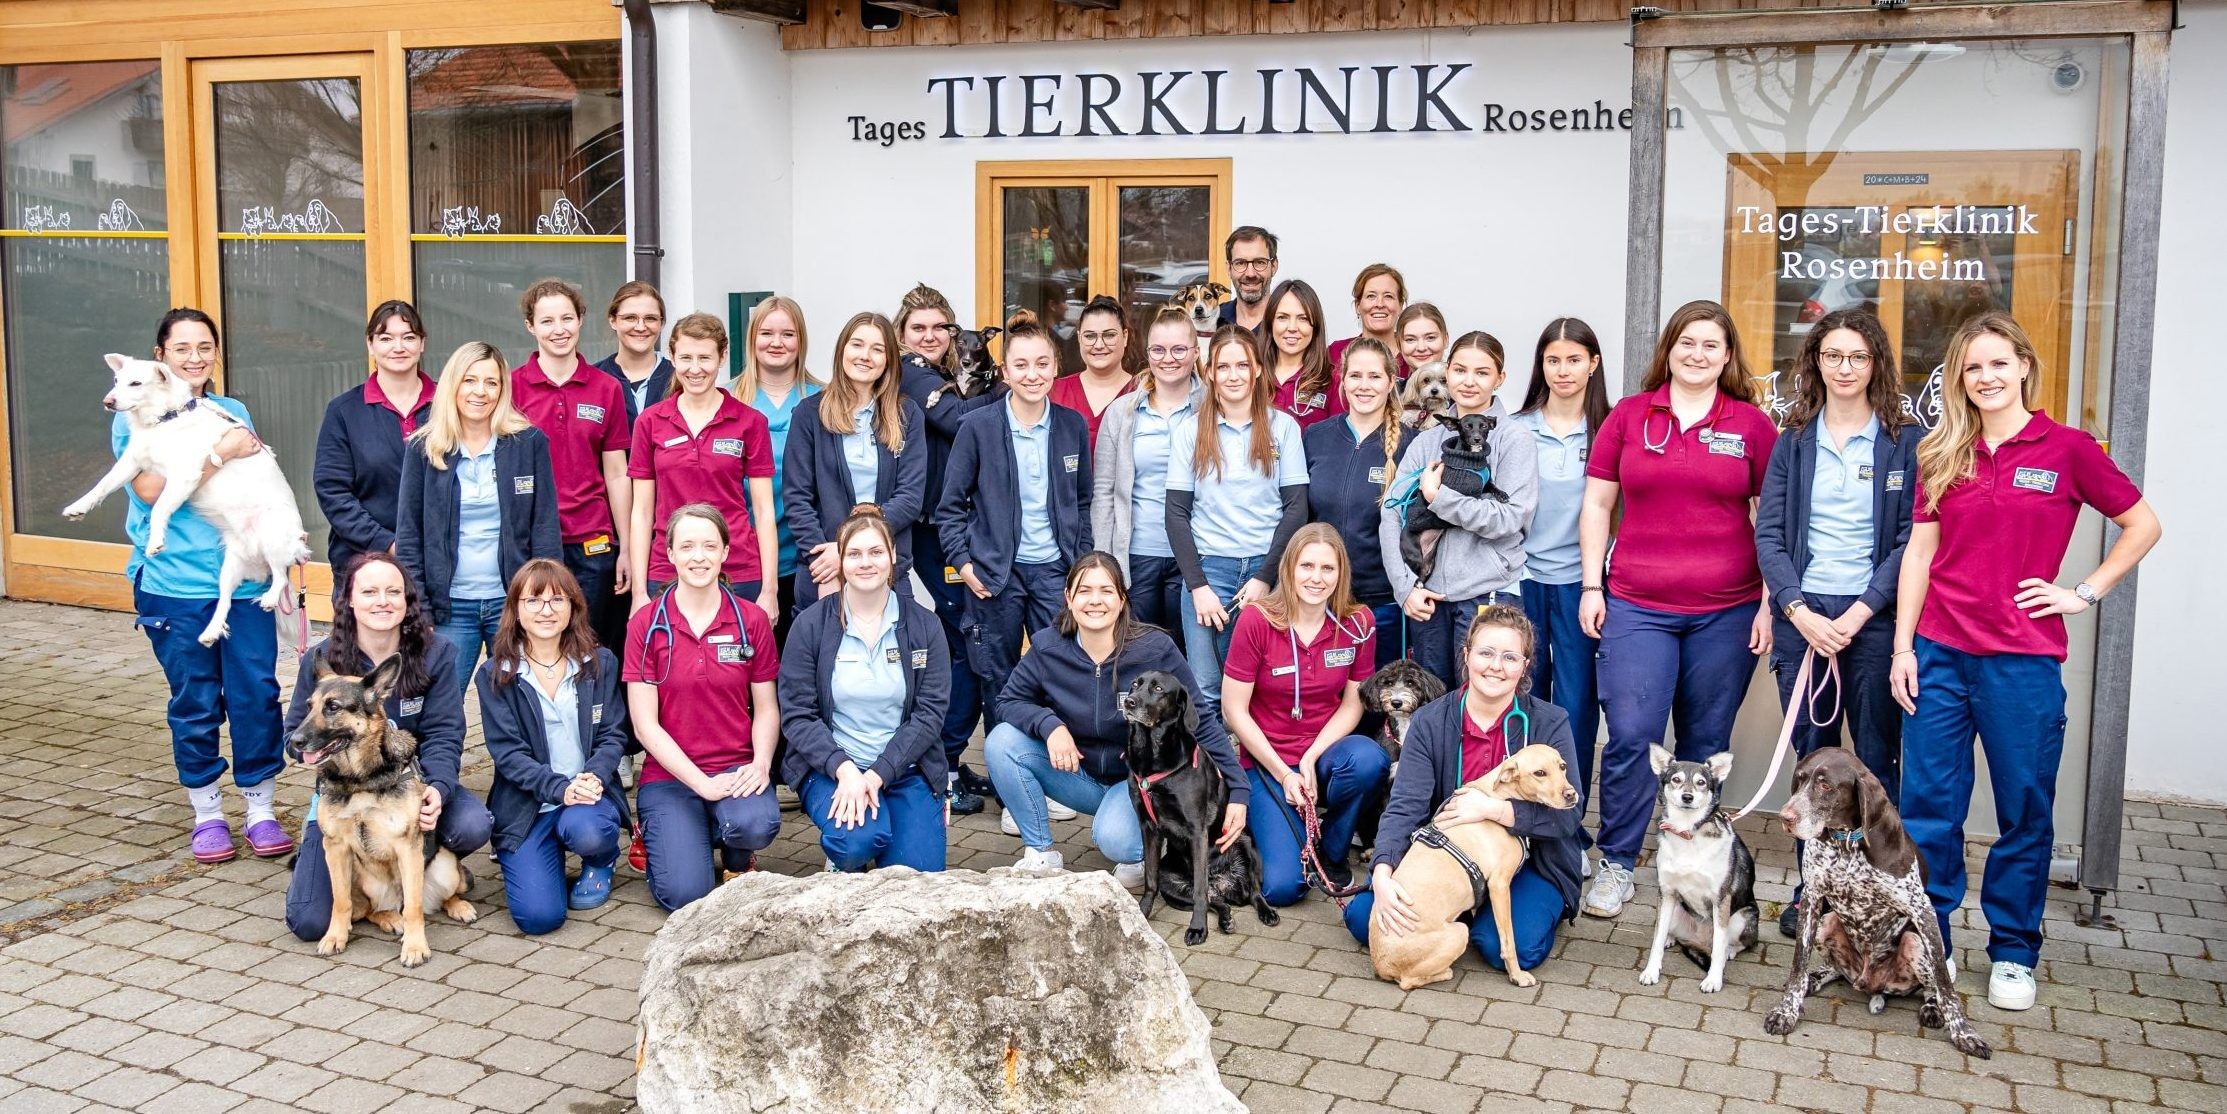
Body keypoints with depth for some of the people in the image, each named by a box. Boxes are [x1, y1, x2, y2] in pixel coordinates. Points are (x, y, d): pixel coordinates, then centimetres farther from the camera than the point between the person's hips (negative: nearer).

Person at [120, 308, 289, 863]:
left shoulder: (234, 412, 12)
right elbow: (150, 488, -13)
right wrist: (221, 453, -17)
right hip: (173, 582, -3)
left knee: (257, 695, 0)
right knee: (195, 702, 5)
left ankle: (260, 809, 13)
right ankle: (207, 814, 20)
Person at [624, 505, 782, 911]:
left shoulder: (752, 620, 1)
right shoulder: (646, 624, -3)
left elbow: (766, 708, 6)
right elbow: (645, 725, -5)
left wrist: (761, 763, -15)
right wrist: (701, 783, -15)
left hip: (736, 769, 1)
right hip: (669, 775, -1)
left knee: (756, 824, -34)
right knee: (686, 894, -20)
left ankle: (736, 856, 5)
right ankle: (667, 836, 17)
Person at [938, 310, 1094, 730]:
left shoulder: (1073, 425, 4)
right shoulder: (978, 426, -5)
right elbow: (951, 505, 0)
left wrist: (1081, 563, 6)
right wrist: (962, 562, -7)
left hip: (1054, 569, 2)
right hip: (994, 573, -2)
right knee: (998, 683, 8)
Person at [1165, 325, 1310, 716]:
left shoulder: (1282, 427, 4)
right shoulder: (1190, 430, 4)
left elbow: (1296, 508, 1)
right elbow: (1177, 513, 3)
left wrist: (1265, 578, -7)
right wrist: (1198, 586, -6)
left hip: (1268, 568, 0)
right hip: (1209, 567, 0)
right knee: (1205, 693, -4)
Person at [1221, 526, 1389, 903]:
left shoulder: (1358, 624, -5)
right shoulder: (1256, 621, -13)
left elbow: (1353, 702, 1)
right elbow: (1234, 709, -9)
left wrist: (1311, 759, -14)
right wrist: (1283, 774, -12)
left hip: (1325, 750, 2)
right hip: (1267, 762, -2)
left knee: (1368, 760, -36)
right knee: (1283, 887, -19)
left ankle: (1332, 852, -5)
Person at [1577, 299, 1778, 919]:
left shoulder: (1752, 425, 4)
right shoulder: (1629, 416, 6)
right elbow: (1597, 503, 8)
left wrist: (1770, 603, 0)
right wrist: (1591, 586, 2)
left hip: (1727, 612, 0)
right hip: (1637, 608, 0)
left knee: (1705, 744, 8)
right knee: (1630, 736, -8)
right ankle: (1616, 865, 6)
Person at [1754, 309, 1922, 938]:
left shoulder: (1906, 442, 2)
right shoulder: (1793, 443, 9)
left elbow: (1912, 539, -4)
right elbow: (1768, 535, 3)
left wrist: (1860, 613, -13)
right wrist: (1800, 613, -9)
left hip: (1875, 618, -2)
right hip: (1802, 616, 2)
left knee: (1876, 760, 1)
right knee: (1811, 757, 7)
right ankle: (1811, 889, 17)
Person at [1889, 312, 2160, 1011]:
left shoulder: (2066, 449, -1)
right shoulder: (1941, 456, 8)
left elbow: (2142, 525, 7)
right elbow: (1920, 551, 8)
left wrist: (2085, 593, -1)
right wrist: (1903, 646, 4)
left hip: (2023, 659, -2)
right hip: (1938, 654, 3)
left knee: (2025, 810, 6)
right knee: (1927, 807, 5)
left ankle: (2013, 953, 21)